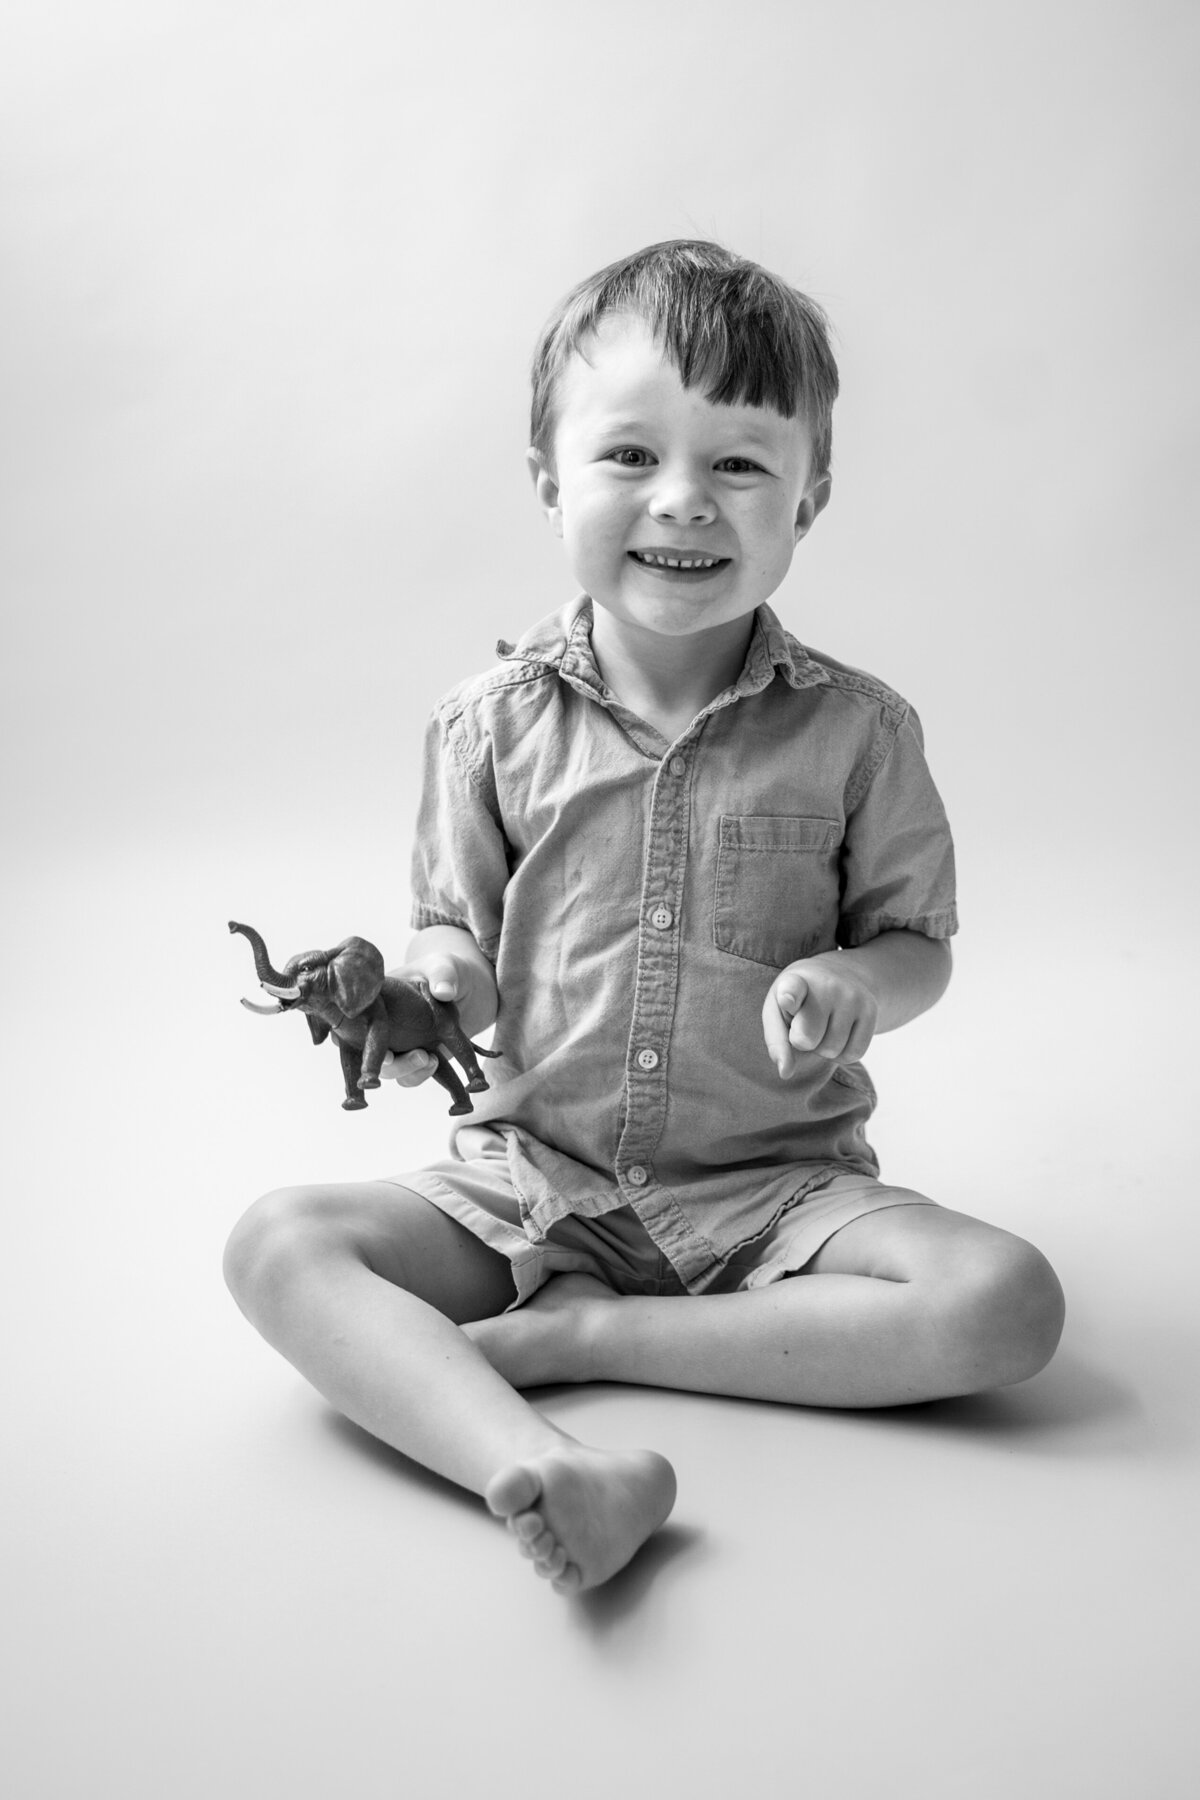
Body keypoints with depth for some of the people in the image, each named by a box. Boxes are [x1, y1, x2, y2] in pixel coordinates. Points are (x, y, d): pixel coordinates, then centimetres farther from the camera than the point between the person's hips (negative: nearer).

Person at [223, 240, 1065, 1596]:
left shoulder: (856, 730, -5)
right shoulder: (492, 725, -2)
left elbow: (918, 940, 4)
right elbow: (460, 932, 7)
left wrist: (853, 985, -19)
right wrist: (433, 987, -17)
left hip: (775, 1186, 0)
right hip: (531, 1173, 1)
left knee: (1005, 1303, -24)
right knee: (278, 1247, -20)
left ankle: (567, 1337, -18)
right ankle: (542, 1471, -38)